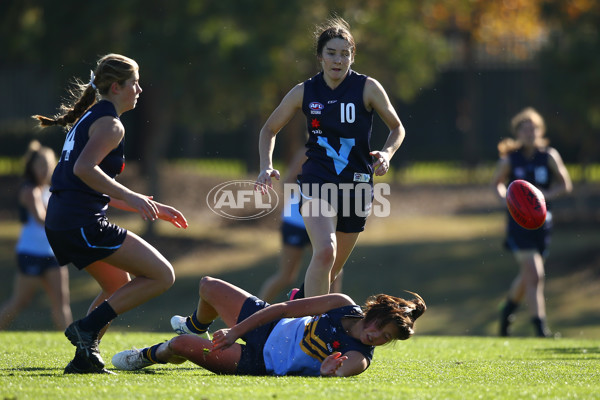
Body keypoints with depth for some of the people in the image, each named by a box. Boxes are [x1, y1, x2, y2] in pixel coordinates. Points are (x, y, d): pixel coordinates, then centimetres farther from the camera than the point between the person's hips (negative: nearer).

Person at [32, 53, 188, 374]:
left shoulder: (88, 119, 23)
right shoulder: (109, 124, -7)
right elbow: (84, 169, -24)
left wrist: (151, 207, 27)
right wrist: (131, 197, -23)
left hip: (59, 222, 10)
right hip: (82, 223, -10)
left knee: (120, 287, 28)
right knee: (162, 275, -6)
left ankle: (84, 359, 16)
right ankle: (87, 328, -9)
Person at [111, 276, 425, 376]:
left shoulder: (359, 359, -24)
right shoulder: (343, 306, -16)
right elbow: (285, 309, -11)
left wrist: (327, 372, -61)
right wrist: (236, 331, -13)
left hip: (263, 366, -4)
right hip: (266, 324, 4)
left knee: (180, 345, -12)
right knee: (208, 286, 14)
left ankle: (147, 357, 28)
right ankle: (197, 327, 52)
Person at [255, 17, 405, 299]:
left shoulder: (368, 88, -3)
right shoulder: (304, 92, 1)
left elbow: (397, 129, 8)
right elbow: (269, 130, 14)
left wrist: (386, 153, -13)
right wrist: (266, 166, -2)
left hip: (356, 184, 2)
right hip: (317, 180, -2)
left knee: (332, 269, 12)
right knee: (325, 252, -27)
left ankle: (301, 301, 42)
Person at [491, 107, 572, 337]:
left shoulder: (549, 156, -1)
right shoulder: (510, 159, -2)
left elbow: (566, 185, 4)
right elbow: (497, 182, 14)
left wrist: (546, 194, -12)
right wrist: (505, 197, -7)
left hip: (542, 221, 3)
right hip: (519, 221, -3)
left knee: (528, 275, 16)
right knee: (534, 274, -15)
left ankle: (509, 308, 44)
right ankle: (540, 328, -14)